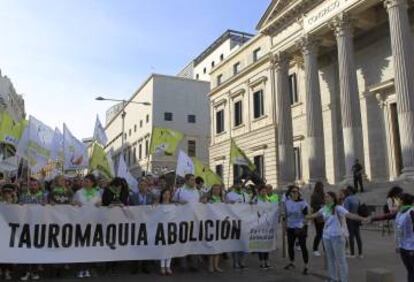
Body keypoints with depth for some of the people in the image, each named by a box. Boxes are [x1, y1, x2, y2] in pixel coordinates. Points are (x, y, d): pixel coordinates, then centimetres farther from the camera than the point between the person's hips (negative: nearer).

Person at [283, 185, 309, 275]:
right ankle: (292, 263, 34)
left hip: (300, 228, -5)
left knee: (303, 246, -3)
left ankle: (306, 267, 9)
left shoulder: (302, 202, -13)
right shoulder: (287, 202, 1)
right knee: (290, 245, 15)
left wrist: (302, 226, -18)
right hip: (290, 227, 5)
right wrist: (286, 224, 14)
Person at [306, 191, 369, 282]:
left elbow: (350, 215, -26)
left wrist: (363, 219, -41)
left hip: (337, 236, -6)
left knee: (340, 259, 1)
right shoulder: (325, 208, 7)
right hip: (326, 236, 7)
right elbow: (315, 214, 22)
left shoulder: (338, 208, -14)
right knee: (330, 258, 14)